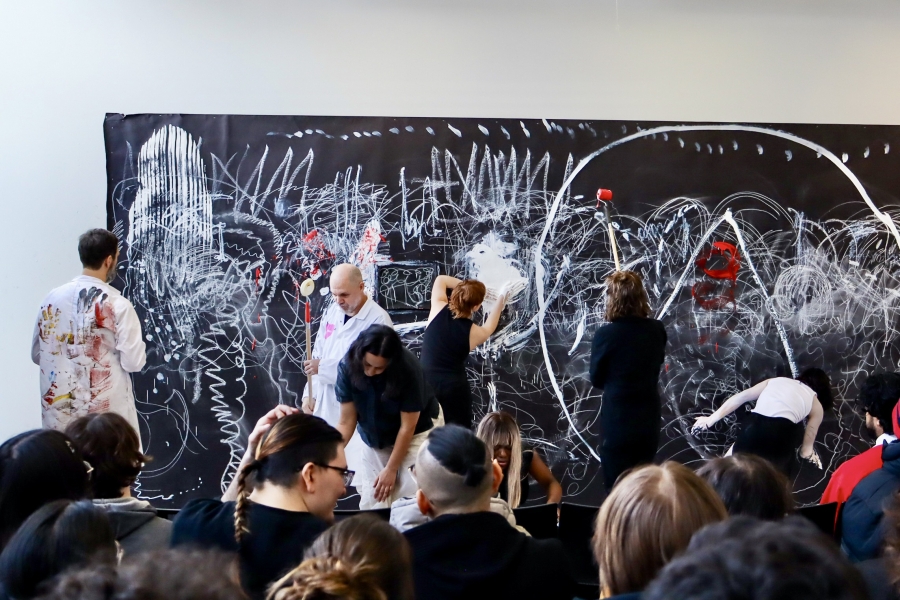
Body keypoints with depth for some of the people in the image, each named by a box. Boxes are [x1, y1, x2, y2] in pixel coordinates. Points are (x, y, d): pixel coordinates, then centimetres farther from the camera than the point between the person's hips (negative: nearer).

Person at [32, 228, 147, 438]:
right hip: (106, 411, -4)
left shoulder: (52, 299, 2)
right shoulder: (117, 304, -12)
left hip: (59, 409, 5)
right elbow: (133, 362, -12)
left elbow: (37, 354, 11)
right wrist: (139, 346, 8)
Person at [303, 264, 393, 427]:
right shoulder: (332, 311, 7)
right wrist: (310, 394, 7)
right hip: (325, 405, 6)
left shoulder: (378, 320, -16)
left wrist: (324, 367, -21)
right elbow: (318, 353, 13)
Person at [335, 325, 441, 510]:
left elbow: (407, 427, -21)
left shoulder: (408, 369, -31)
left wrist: (391, 469, -16)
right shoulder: (348, 366, -24)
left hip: (416, 434, -3)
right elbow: (346, 422, -18)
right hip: (373, 441, 3)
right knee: (370, 507, 0)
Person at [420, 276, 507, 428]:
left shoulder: (438, 309, -7)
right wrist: (500, 302, 26)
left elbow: (441, 279, 11)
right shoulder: (474, 333, -10)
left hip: (425, 382, 3)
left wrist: (466, 286, 9)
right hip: (454, 387, -3)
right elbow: (489, 328, 16)